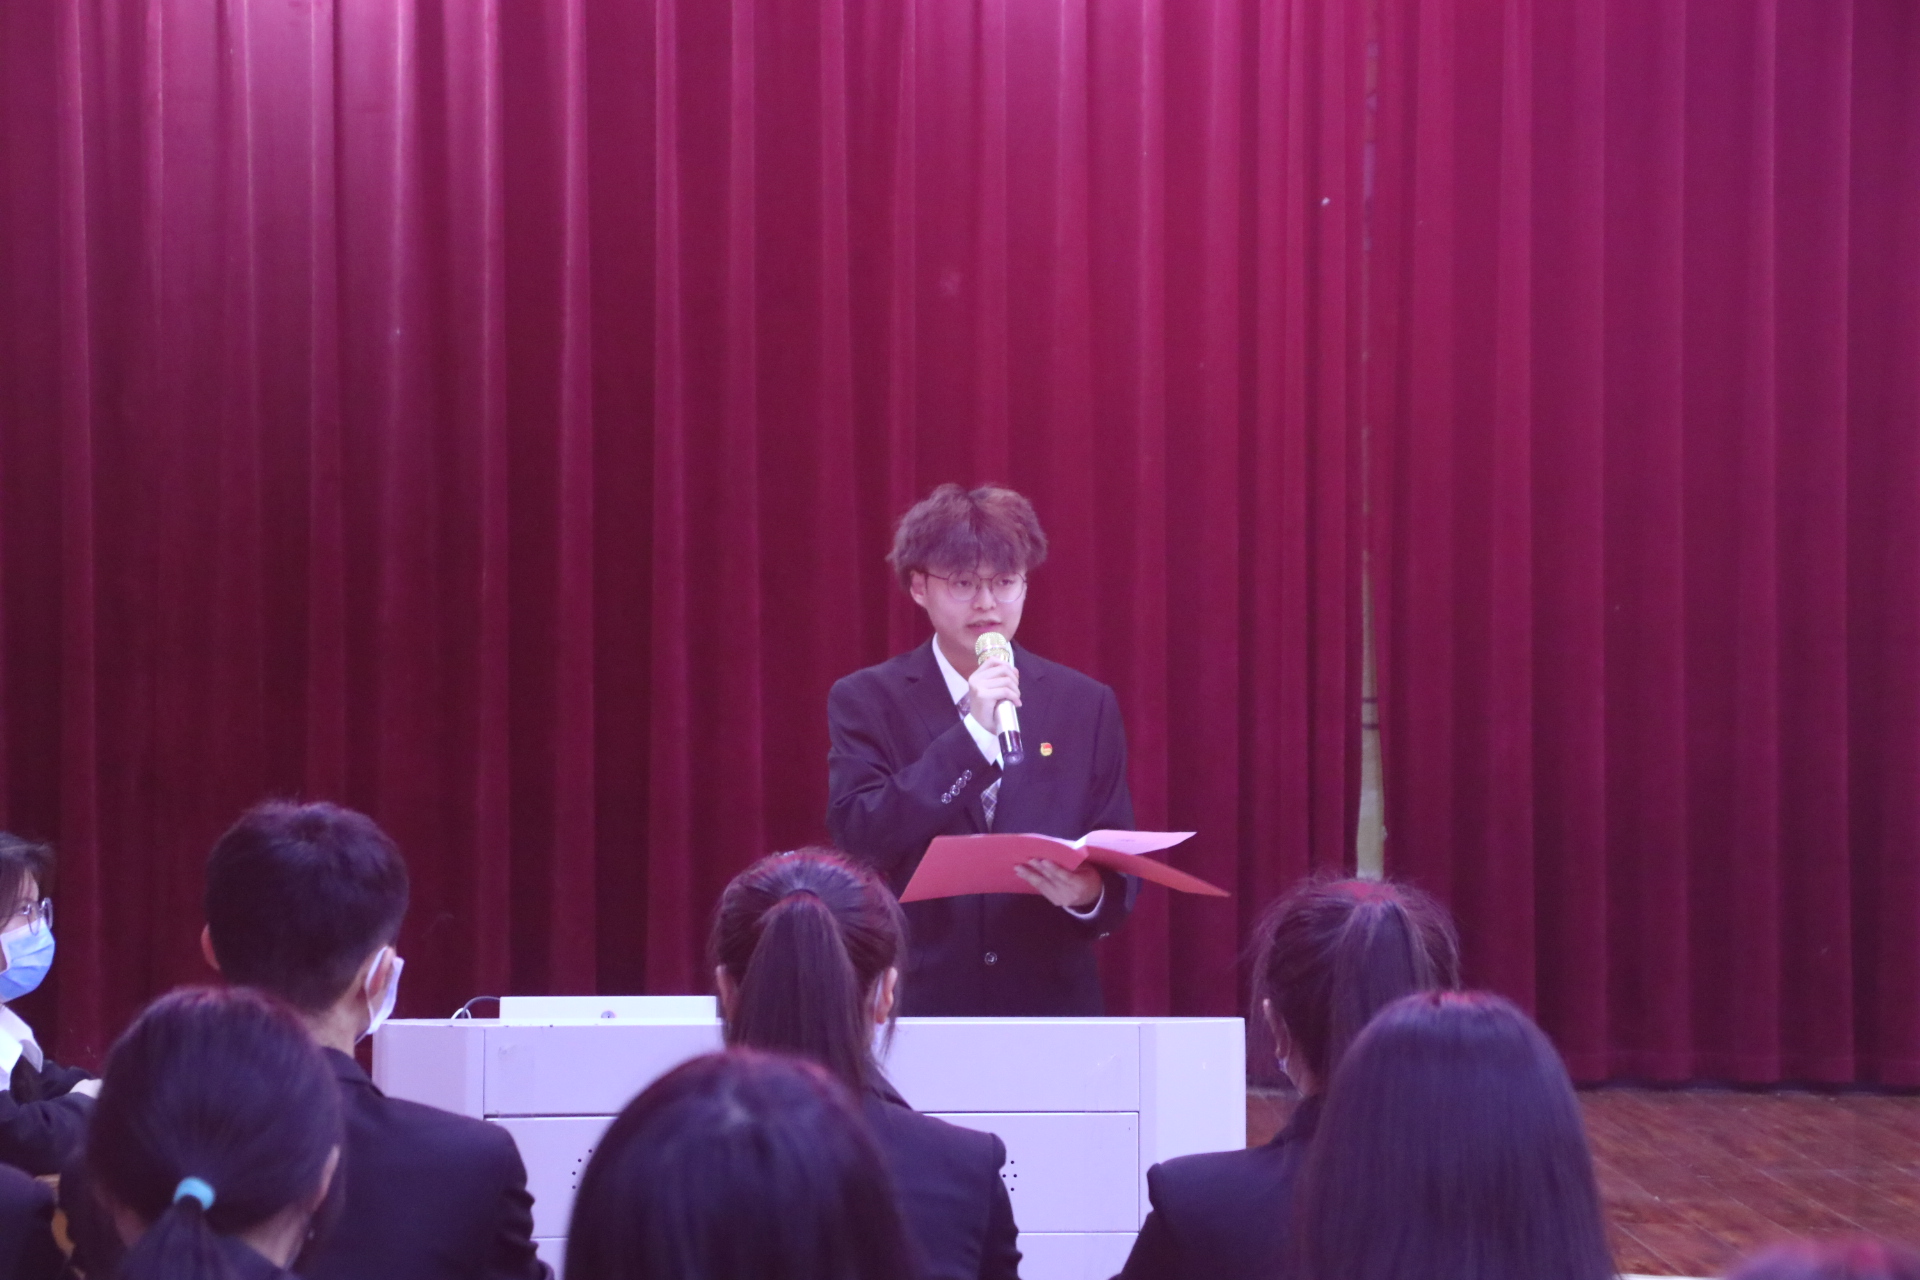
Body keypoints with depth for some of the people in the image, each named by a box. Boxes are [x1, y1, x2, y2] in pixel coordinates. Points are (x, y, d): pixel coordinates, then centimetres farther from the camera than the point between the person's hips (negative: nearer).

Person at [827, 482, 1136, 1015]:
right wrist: (971, 733, -16)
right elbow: (857, 840, -11)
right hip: (917, 1001, -1)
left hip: (1050, 998, 1)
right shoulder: (867, 701, 2)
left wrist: (1090, 893, -16)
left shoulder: (1087, 705, 6)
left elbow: (1121, 871, 6)